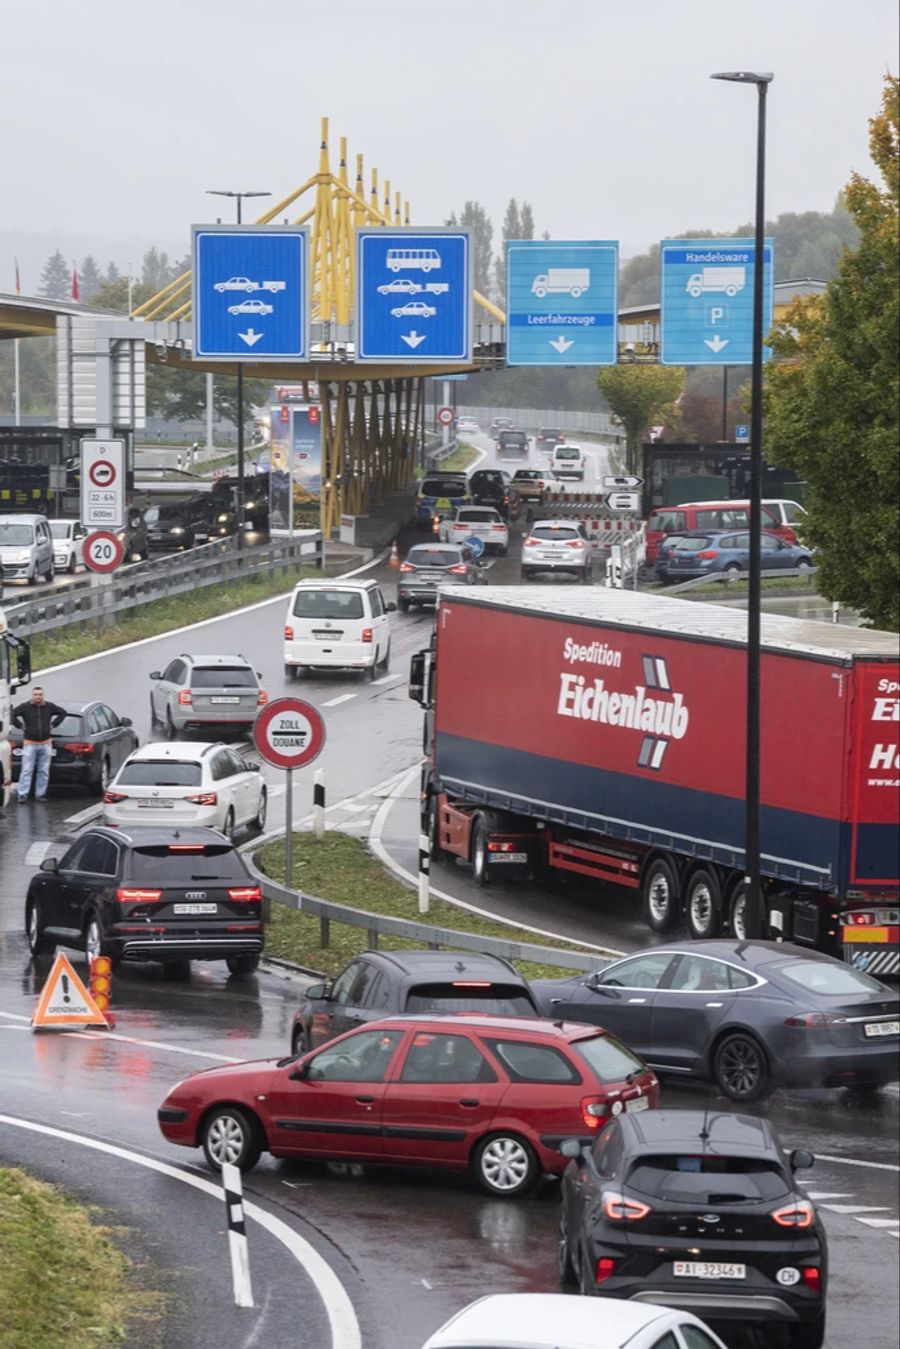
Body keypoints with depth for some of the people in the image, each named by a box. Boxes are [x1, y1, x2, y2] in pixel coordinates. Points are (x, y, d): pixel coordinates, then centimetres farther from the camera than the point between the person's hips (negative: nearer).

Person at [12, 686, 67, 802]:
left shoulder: (50, 707, 5)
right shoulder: (25, 707, -5)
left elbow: (63, 712, 18)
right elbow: (13, 714, -5)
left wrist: (53, 724, 9)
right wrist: (20, 725, -6)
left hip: (45, 744, 3)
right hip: (30, 744, -3)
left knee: (44, 771, 5)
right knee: (26, 770, -6)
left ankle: (40, 794, 12)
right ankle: (22, 794, -5)